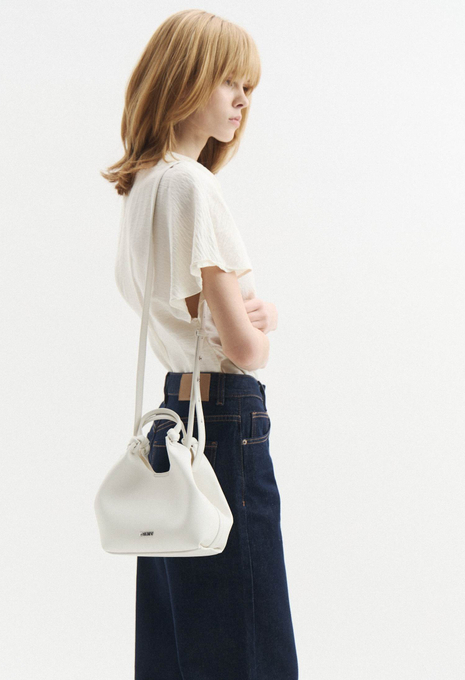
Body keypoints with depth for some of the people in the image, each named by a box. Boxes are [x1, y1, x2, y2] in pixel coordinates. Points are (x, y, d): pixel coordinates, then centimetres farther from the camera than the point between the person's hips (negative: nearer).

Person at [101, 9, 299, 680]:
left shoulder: (141, 183, 13)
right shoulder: (192, 184, -16)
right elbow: (245, 347, -17)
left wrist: (249, 312, -1)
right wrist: (260, 329, 5)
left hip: (175, 410, 10)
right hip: (226, 417, -10)